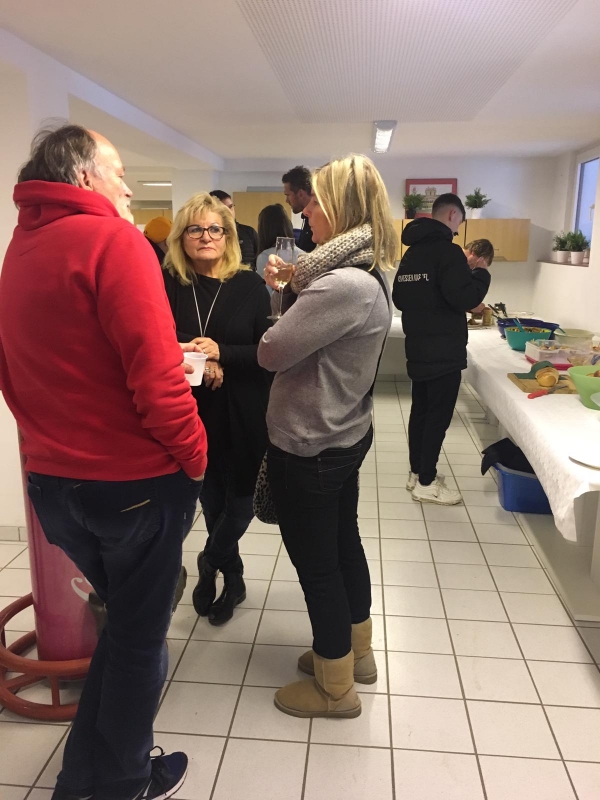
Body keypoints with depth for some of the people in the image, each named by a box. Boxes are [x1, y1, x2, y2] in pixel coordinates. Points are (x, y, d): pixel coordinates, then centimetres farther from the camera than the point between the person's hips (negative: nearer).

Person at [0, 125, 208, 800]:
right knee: (139, 637, 14)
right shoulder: (113, 240, -15)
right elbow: (155, 369, -23)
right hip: (134, 482, -8)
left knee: (124, 620, 26)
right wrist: (194, 455, -10)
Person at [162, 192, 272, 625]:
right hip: (194, 414, 2)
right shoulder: (167, 285, -2)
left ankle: (210, 561, 36)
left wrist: (222, 354, -23)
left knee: (241, 501, 7)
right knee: (212, 500, 15)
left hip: (243, 415, -1)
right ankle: (233, 579, 38)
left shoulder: (250, 285, -5)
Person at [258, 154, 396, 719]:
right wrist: (291, 289, 1)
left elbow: (271, 352, -22)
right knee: (344, 546, 22)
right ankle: (355, 650, 44)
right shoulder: (366, 275, 6)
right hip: (345, 437, 10)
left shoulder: (343, 284, -26)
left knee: (316, 566, 7)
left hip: (308, 448, -10)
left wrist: (285, 297, -3)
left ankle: (335, 689, 28)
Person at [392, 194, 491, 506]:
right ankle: (426, 483, 7)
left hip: (419, 348, 9)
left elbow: (399, 299, 20)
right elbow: (464, 299, -23)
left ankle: (417, 473, 25)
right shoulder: (447, 250, -15)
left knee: (421, 411, 15)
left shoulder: (412, 252, 13)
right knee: (438, 416, -1)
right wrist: (481, 274, -6)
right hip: (443, 350, -9)